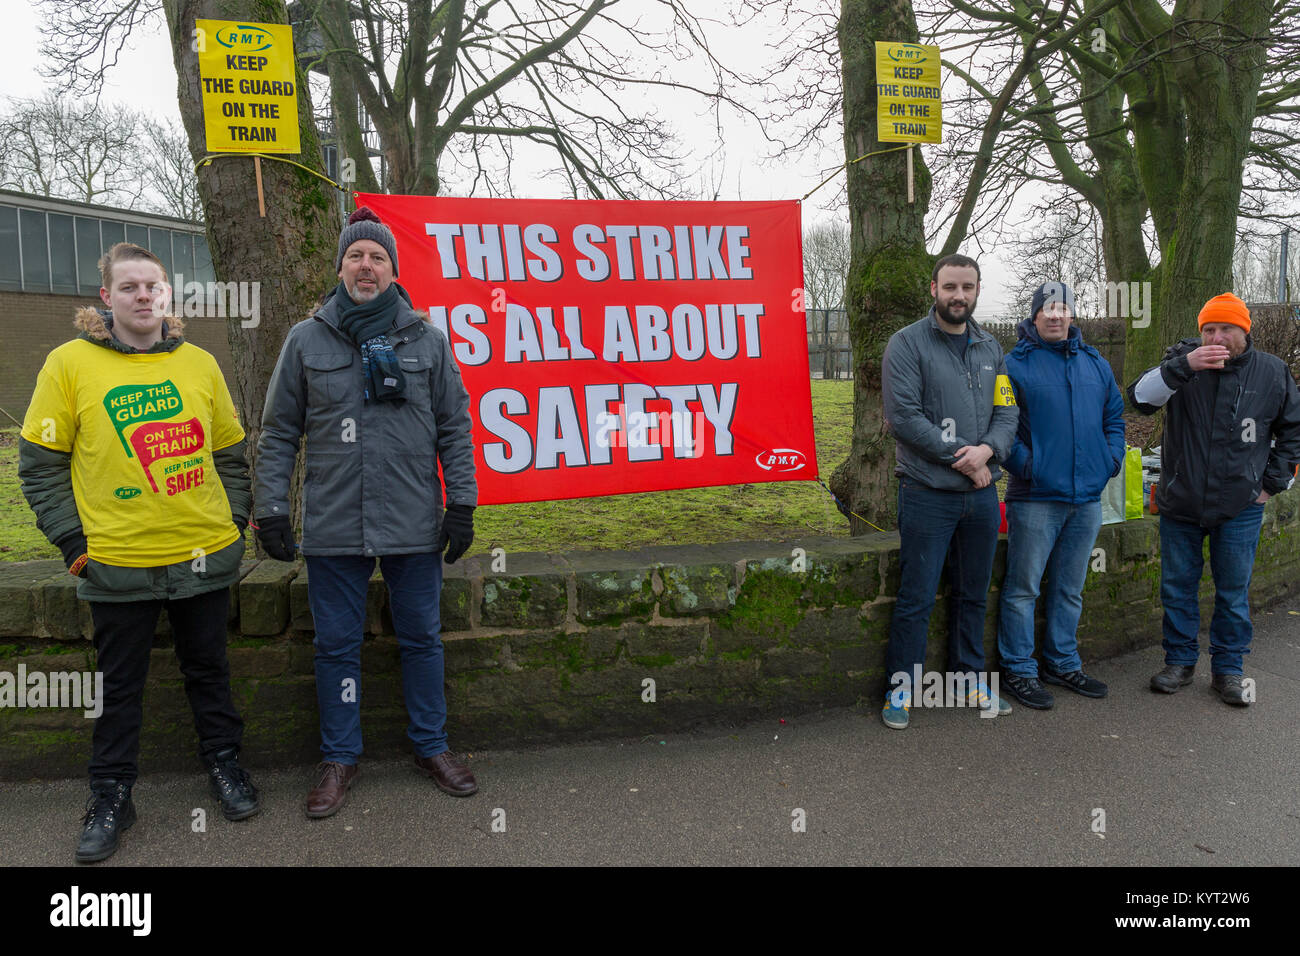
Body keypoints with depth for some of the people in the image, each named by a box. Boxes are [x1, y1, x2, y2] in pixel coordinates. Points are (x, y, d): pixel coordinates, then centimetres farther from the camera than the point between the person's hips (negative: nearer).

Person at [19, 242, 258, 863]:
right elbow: (40, 463, 0)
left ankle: (223, 761, 34)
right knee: (119, 684, 12)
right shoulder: (70, 363, -3)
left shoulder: (199, 363, 4)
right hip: (117, 563, -2)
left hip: (206, 555, 2)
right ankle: (111, 795, 28)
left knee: (208, 668, 16)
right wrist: (73, 541, -6)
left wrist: (235, 520, 5)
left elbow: (230, 452, 13)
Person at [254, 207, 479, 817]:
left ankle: (432, 747, 28)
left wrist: (461, 503, 1)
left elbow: (454, 427, 6)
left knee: (422, 638, 11)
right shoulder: (306, 341, 5)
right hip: (332, 527, 0)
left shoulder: (427, 341, 5)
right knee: (336, 645, 9)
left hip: (414, 525, 0)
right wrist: (270, 508, 1)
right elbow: (279, 432, 7)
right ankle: (339, 758, 26)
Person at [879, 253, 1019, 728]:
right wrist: (959, 456, -15)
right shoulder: (907, 343, -5)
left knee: (974, 595, 16)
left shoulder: (990, 349, 13)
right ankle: (901, 685, 14)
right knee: (916, 598, 0)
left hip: (982, 493, 6)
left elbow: (1007, 412, 8)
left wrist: (988, 449, -13)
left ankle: (970, 679, 30)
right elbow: (903, 415, -14)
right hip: (928, 493, -5)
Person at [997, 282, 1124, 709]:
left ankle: (1063, 662, 30)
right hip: (1035, 498, -6)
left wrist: (1112, 458, 7)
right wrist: (1025, 466, -16)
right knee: (1023, 588, -1)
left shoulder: (1095, 364, 13)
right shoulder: (1016, 364, -5)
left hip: (1087, 498, 6)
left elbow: (1114, 415, 21)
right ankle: (1019, 670, 11)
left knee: (1070, 588, 16)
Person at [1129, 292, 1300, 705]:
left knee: (1234, 592, 7)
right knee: (1177, 588, 9)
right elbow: (1141, 398, -17)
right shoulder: (1183, 359, -2)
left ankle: (1228, 669, 20)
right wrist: (1184, 366, -30)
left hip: (1240, 507, 0)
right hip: (1180, 502, 0)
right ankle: (1180, 660, 24)